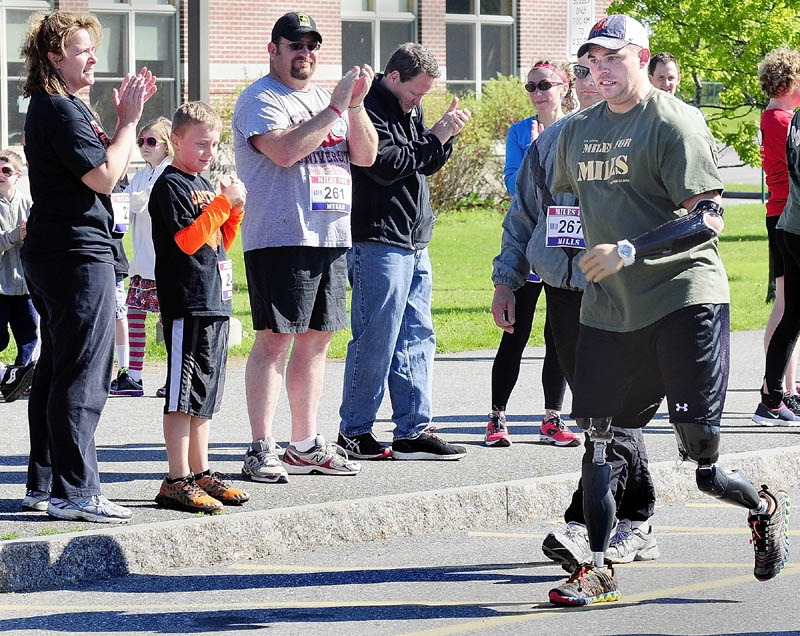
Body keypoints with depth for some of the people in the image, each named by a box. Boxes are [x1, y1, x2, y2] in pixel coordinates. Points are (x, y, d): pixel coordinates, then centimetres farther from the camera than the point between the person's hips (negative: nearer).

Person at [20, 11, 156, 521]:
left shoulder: (53, 107, 17)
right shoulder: (61, 110, -15)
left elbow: (100, 166, 21)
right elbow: (104, 176, -20)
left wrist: (124, 120, 11)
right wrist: (129, 121, -11)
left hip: (50, 252, 11)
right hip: (79, 254, -11)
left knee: (56, 370, 14)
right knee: (84, 374, -9)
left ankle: (43, 484, 19)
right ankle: (75, 492, -10)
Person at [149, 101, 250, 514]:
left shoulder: (203, 185, 19)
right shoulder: (171, 185, -8)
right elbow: (189, 239, -18)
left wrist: (234, 210, 6)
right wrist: (224, 202, -18)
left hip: (214, 302, 9)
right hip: (186, 304, -9)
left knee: (205, 393, 13)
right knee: (183, 394, -9)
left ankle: (200, 473, 19)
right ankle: (177, 481, -9)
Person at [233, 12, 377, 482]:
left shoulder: (326, 98, 19)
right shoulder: (260, 99, -3)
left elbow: (366, 156, 12)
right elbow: (285, 150, -20)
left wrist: (356, 104, -2)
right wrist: (336, 108, -16)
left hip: (332, 238, 7)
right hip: (281, 238, -7)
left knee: (317, 338, 10)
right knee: (275, 338, -10)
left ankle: (306, 445, 17)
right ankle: (262, 450, -11)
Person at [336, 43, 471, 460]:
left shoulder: (409, 111, 18)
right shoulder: (368, 110, -10)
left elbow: (425, 165, 20)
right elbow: (386, 166, -19)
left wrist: (444, 133, 3)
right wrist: (436, 138, -14)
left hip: (414, 243, 10)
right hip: (378, 240, -9)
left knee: (416, 339, 8)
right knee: (376, 339, -6)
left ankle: (414, 431, 11)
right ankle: (354, 431, 2)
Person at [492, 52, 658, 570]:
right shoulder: (553, 140, 16)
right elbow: (524, 213, 23)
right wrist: (506, 281, 18)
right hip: (564, 292, 6)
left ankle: (584, 525, -15)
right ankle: (637, 526, 18)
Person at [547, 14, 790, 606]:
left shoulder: (674, 123, -9)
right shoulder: (578, 131, 14)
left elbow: (709, 219, -15)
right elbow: (564, 204, 32)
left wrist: (632, 250, -21)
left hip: (684, 298, -6)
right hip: (607, 308, 6)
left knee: (700, 452, -7)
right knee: (597, 435, 2)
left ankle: (766, 507, 23)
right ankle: (598, 570, 11)